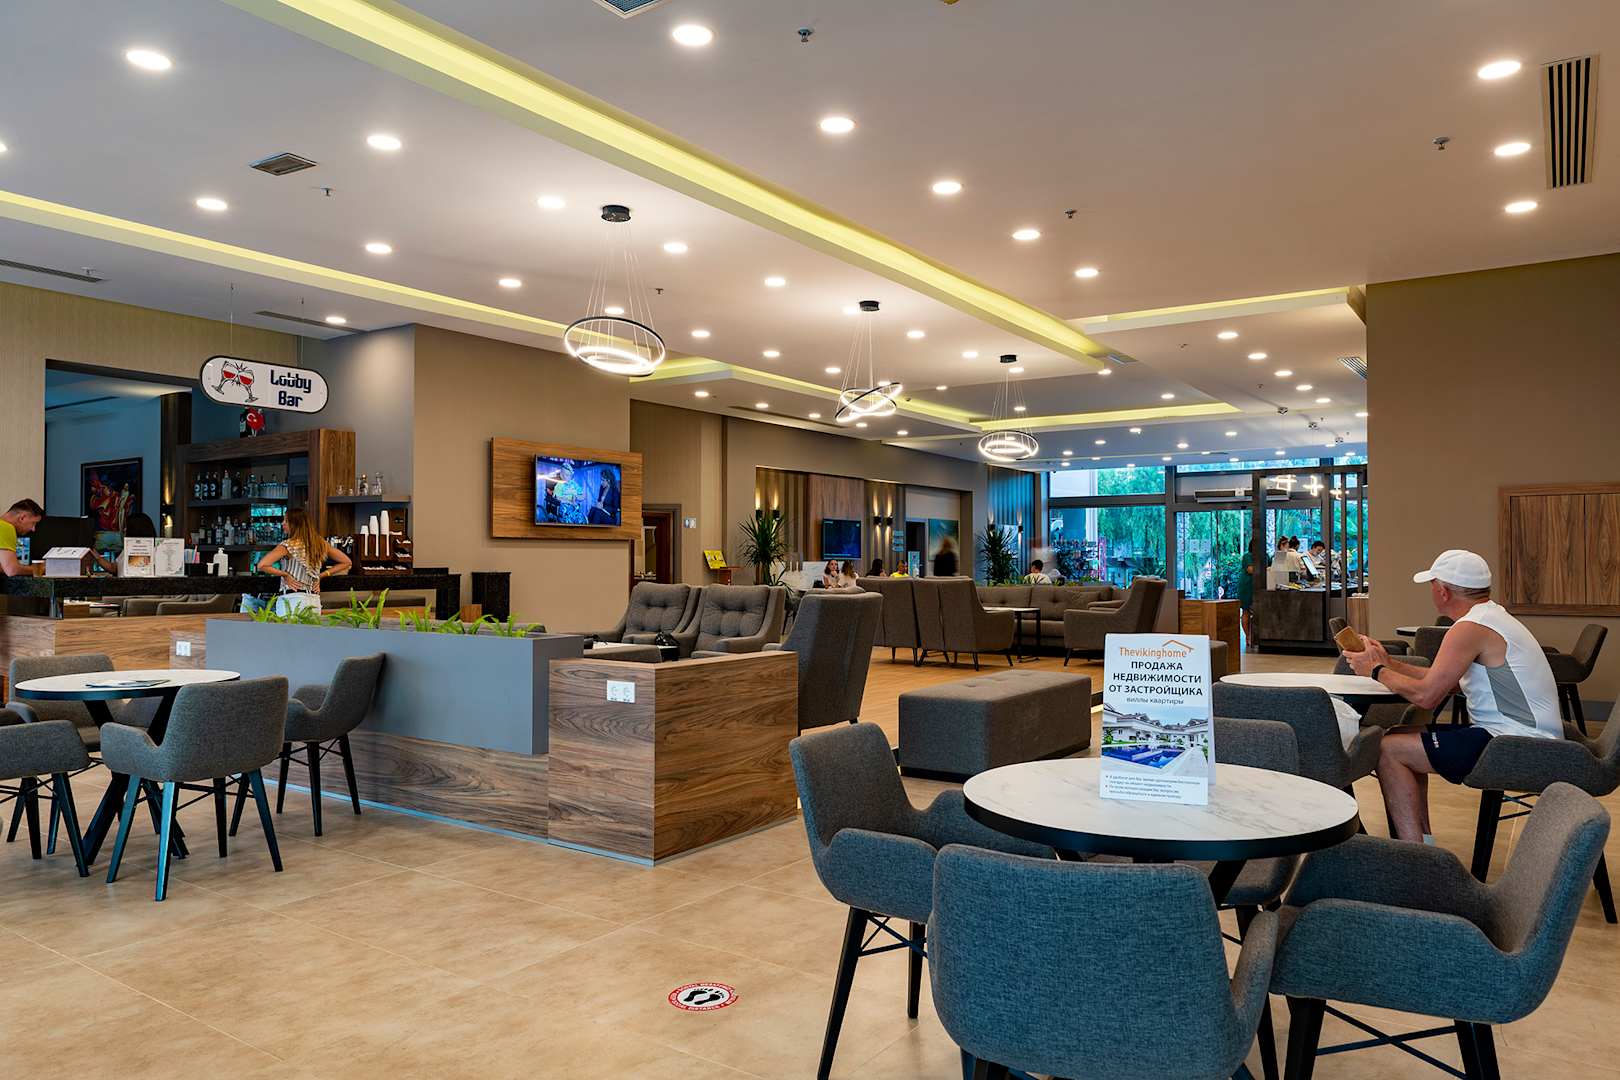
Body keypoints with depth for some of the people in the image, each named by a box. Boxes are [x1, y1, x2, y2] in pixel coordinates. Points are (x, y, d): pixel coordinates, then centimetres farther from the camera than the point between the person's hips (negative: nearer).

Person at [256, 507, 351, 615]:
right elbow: (346, 562, 16)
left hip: (292, 599, -5)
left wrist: (284, 574, -5)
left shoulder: (288, 545, -8)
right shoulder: (321, 543, 7)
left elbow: (262, 565, -18)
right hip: (315, 601, 5)